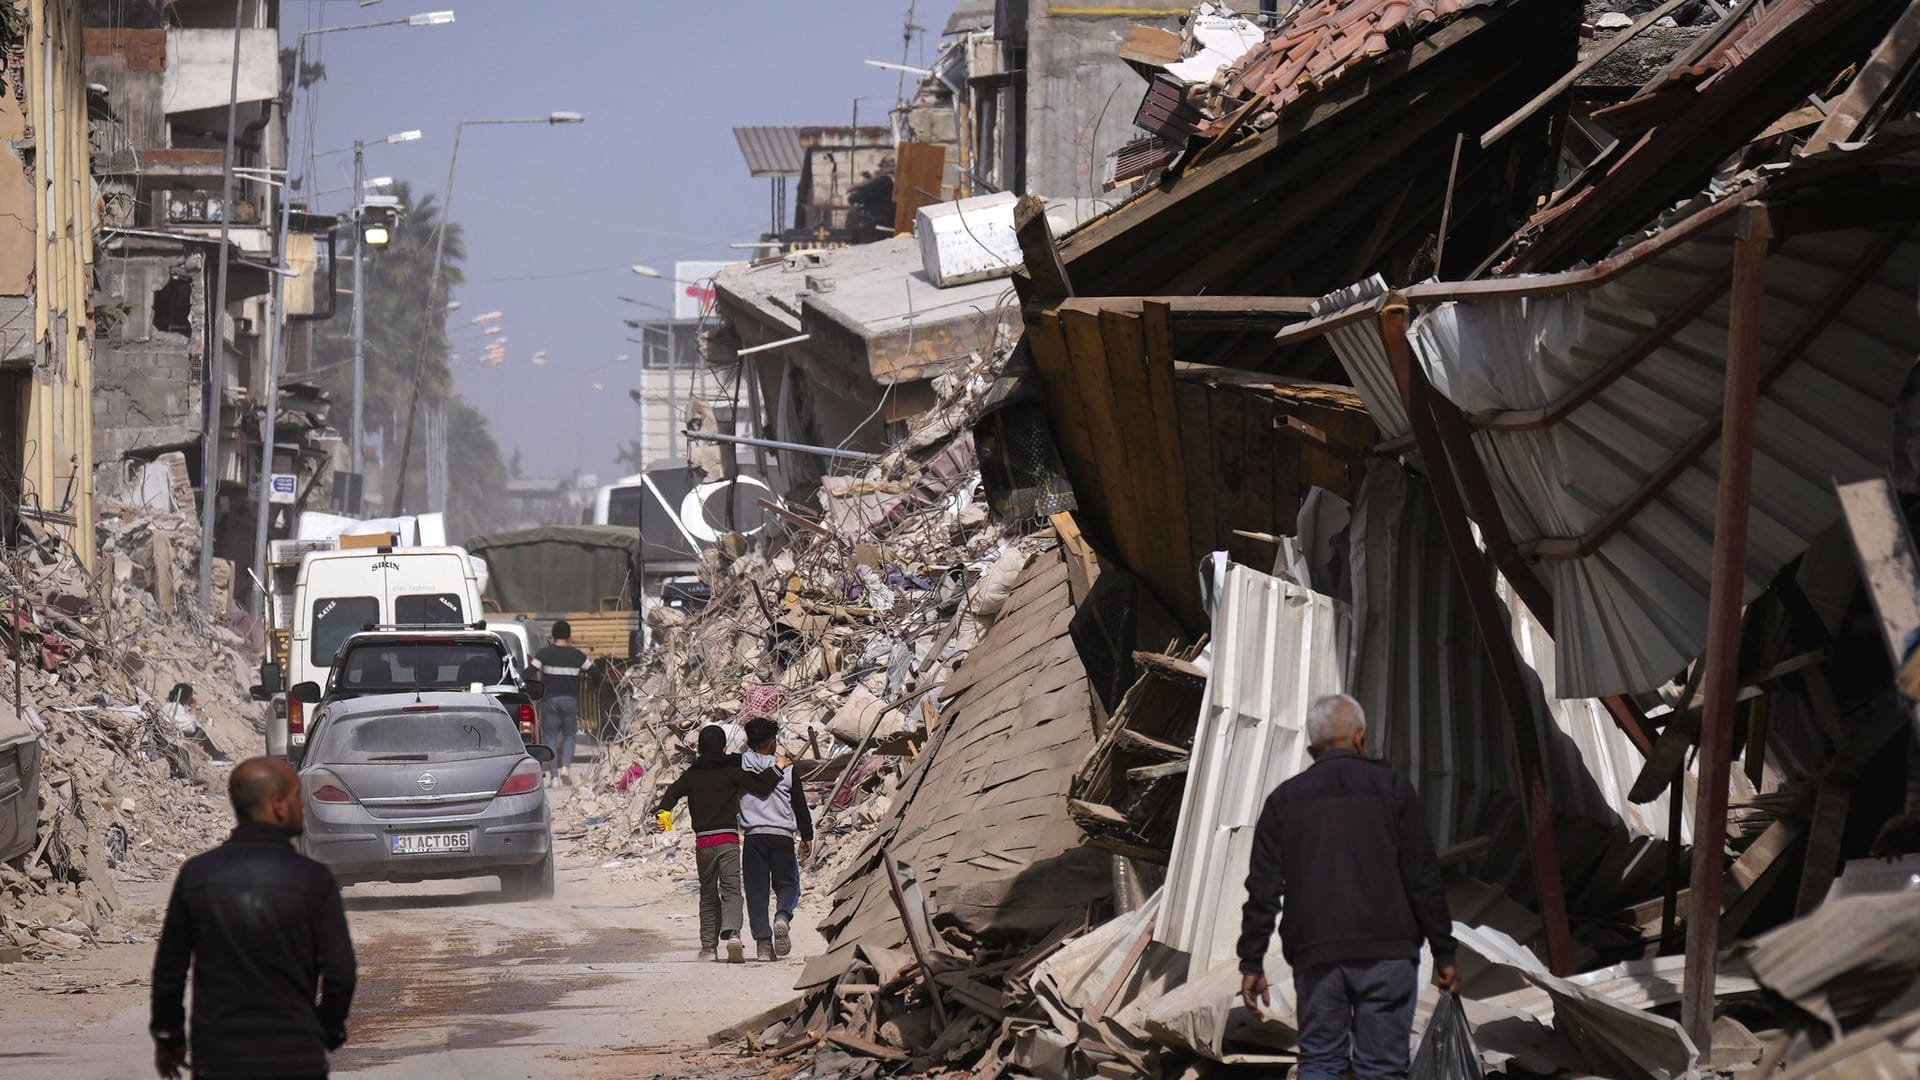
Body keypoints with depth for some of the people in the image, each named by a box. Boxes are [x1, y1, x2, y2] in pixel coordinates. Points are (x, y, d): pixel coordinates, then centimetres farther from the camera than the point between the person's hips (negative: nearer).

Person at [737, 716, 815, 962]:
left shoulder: (740, 766, -1)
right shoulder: (787, 770, 0)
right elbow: (800, 806, 5)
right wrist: (807, 836, 15)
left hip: (753, 836, 0)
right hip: (782, 836, 0)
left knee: (756, 889, 5)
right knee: (787, 883, 12)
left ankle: (763, 942, -2)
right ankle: (782, 917, -19)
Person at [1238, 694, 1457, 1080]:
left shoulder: (1284, 800, 11)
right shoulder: (1390, 787, 6)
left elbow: (1263, 889, 7)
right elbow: (1423, 878, 2)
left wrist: (1252, 962, 10)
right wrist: (1444, 954, 5)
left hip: (1315, 955, 2)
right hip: (1386, 951, -2)